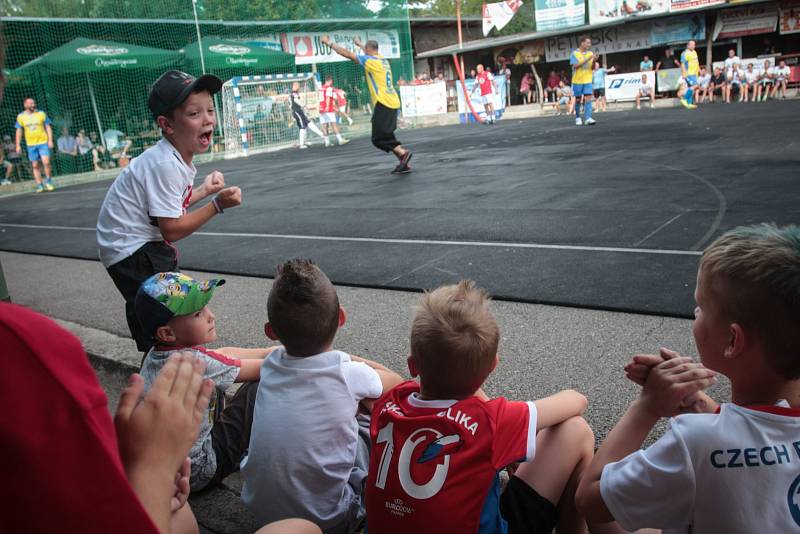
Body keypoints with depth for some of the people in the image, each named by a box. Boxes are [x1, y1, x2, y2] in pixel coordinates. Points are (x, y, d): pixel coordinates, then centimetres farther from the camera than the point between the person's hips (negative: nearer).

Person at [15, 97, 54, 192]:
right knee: (35, 166, 4)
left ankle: (48, 181, 4)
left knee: (46, 162, -15)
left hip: (43, 142, -2)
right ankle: (39, 185, 10)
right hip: (31, 145, 2)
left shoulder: (41, 114, 3)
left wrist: (50, 140, -4)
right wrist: (18, 145, 5)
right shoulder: (20, 117, 5)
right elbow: (19, 131, 9)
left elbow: (48, 127, 5)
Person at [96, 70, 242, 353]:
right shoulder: (165, 165, -26)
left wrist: (203, 190, 11)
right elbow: (172, 229, -25)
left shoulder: (176, 158, 2)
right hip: (132, 251, -10)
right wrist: (218, 204, -24)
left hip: (143, 243, 10)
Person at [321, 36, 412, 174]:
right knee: (386, 136, 13)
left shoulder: (370, 60, -6)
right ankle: (403, 164, 8)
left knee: (379, 138, -6)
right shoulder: (383, 60, 17)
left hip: (384, 104, -8)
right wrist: (360, 44, 57)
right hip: (393, 102, 8)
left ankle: (403, 153, -18)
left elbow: (347, 54, -4)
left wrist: (329, 43, 6)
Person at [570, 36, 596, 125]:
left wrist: (594, 61, -15)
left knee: (588, 98, -11)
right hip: (577, 80, -2)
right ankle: (577, 117, 23)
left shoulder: (590, 53, 6)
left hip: (588, 80, 2)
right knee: (578, 99, 7)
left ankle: (587, 118, -17)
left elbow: (592, 68, 6)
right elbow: (575, 65, -17)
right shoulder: (574, 53, -5)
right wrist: (587, 59, -24)